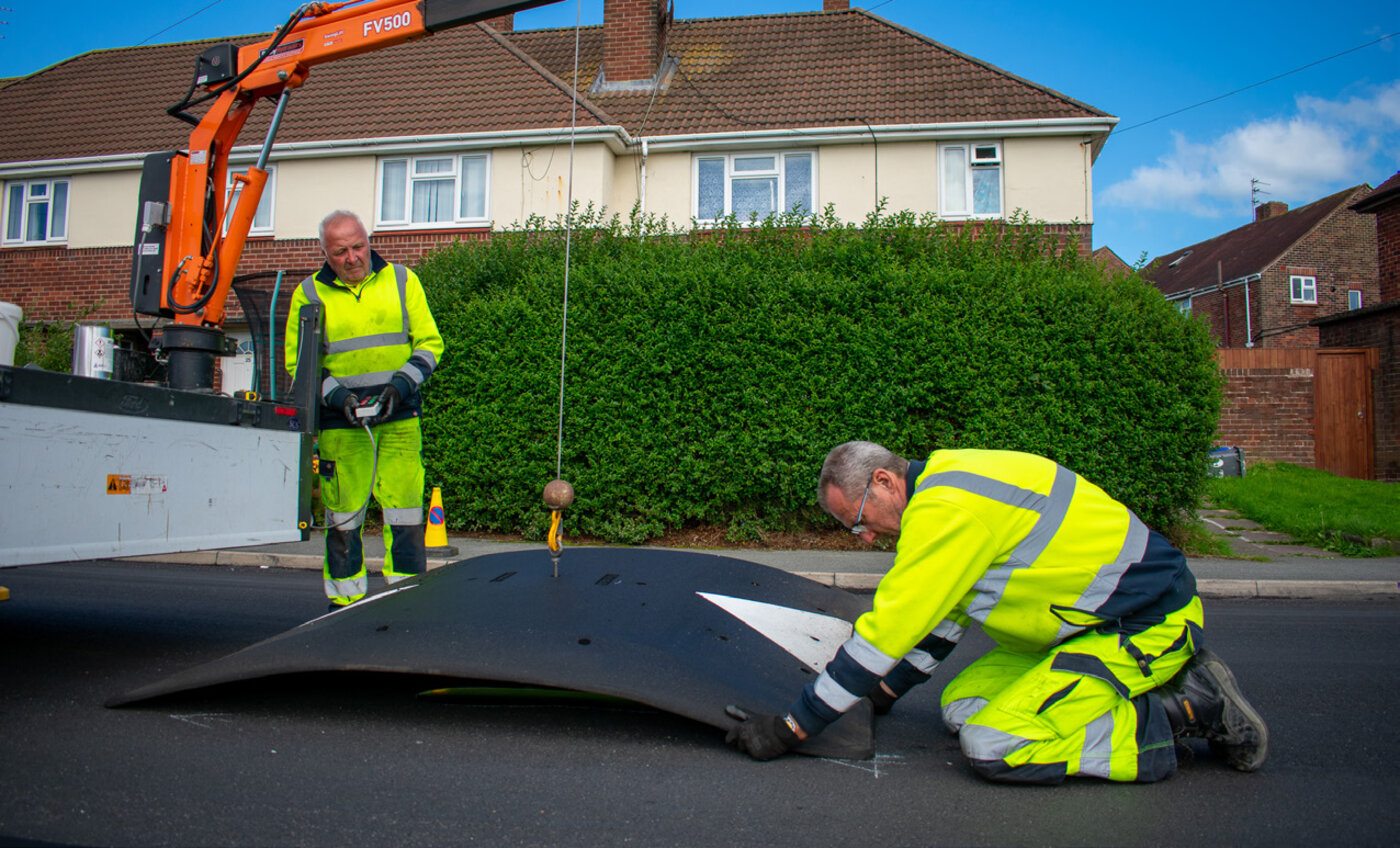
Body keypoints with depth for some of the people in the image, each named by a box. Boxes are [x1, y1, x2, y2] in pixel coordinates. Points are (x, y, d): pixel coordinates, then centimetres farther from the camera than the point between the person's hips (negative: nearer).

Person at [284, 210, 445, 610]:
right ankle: (344, 604, 15)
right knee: (343, 516, 3)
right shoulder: (309, 294, 6)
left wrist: (401, 384, -10)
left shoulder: (402, 281, 7)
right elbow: (298, 363, 8)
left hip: (399, 419, 0)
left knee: (405, 511, -3)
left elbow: (429, 343, 6)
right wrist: (336, 396, -9)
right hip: (340, 425, 0)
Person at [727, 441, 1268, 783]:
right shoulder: (943, 488, 8)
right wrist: (886, 693, 23)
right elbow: (943, 612, 20)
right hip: (1094, 618, 10)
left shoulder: (944, 509, -23)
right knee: (960, 706, 8)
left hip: (1147, 622, -10)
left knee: (992, 746, -20)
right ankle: (1150, 687, 10)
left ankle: (1191, 708, -7)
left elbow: (884, 632, -23)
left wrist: (790, 728, -16)